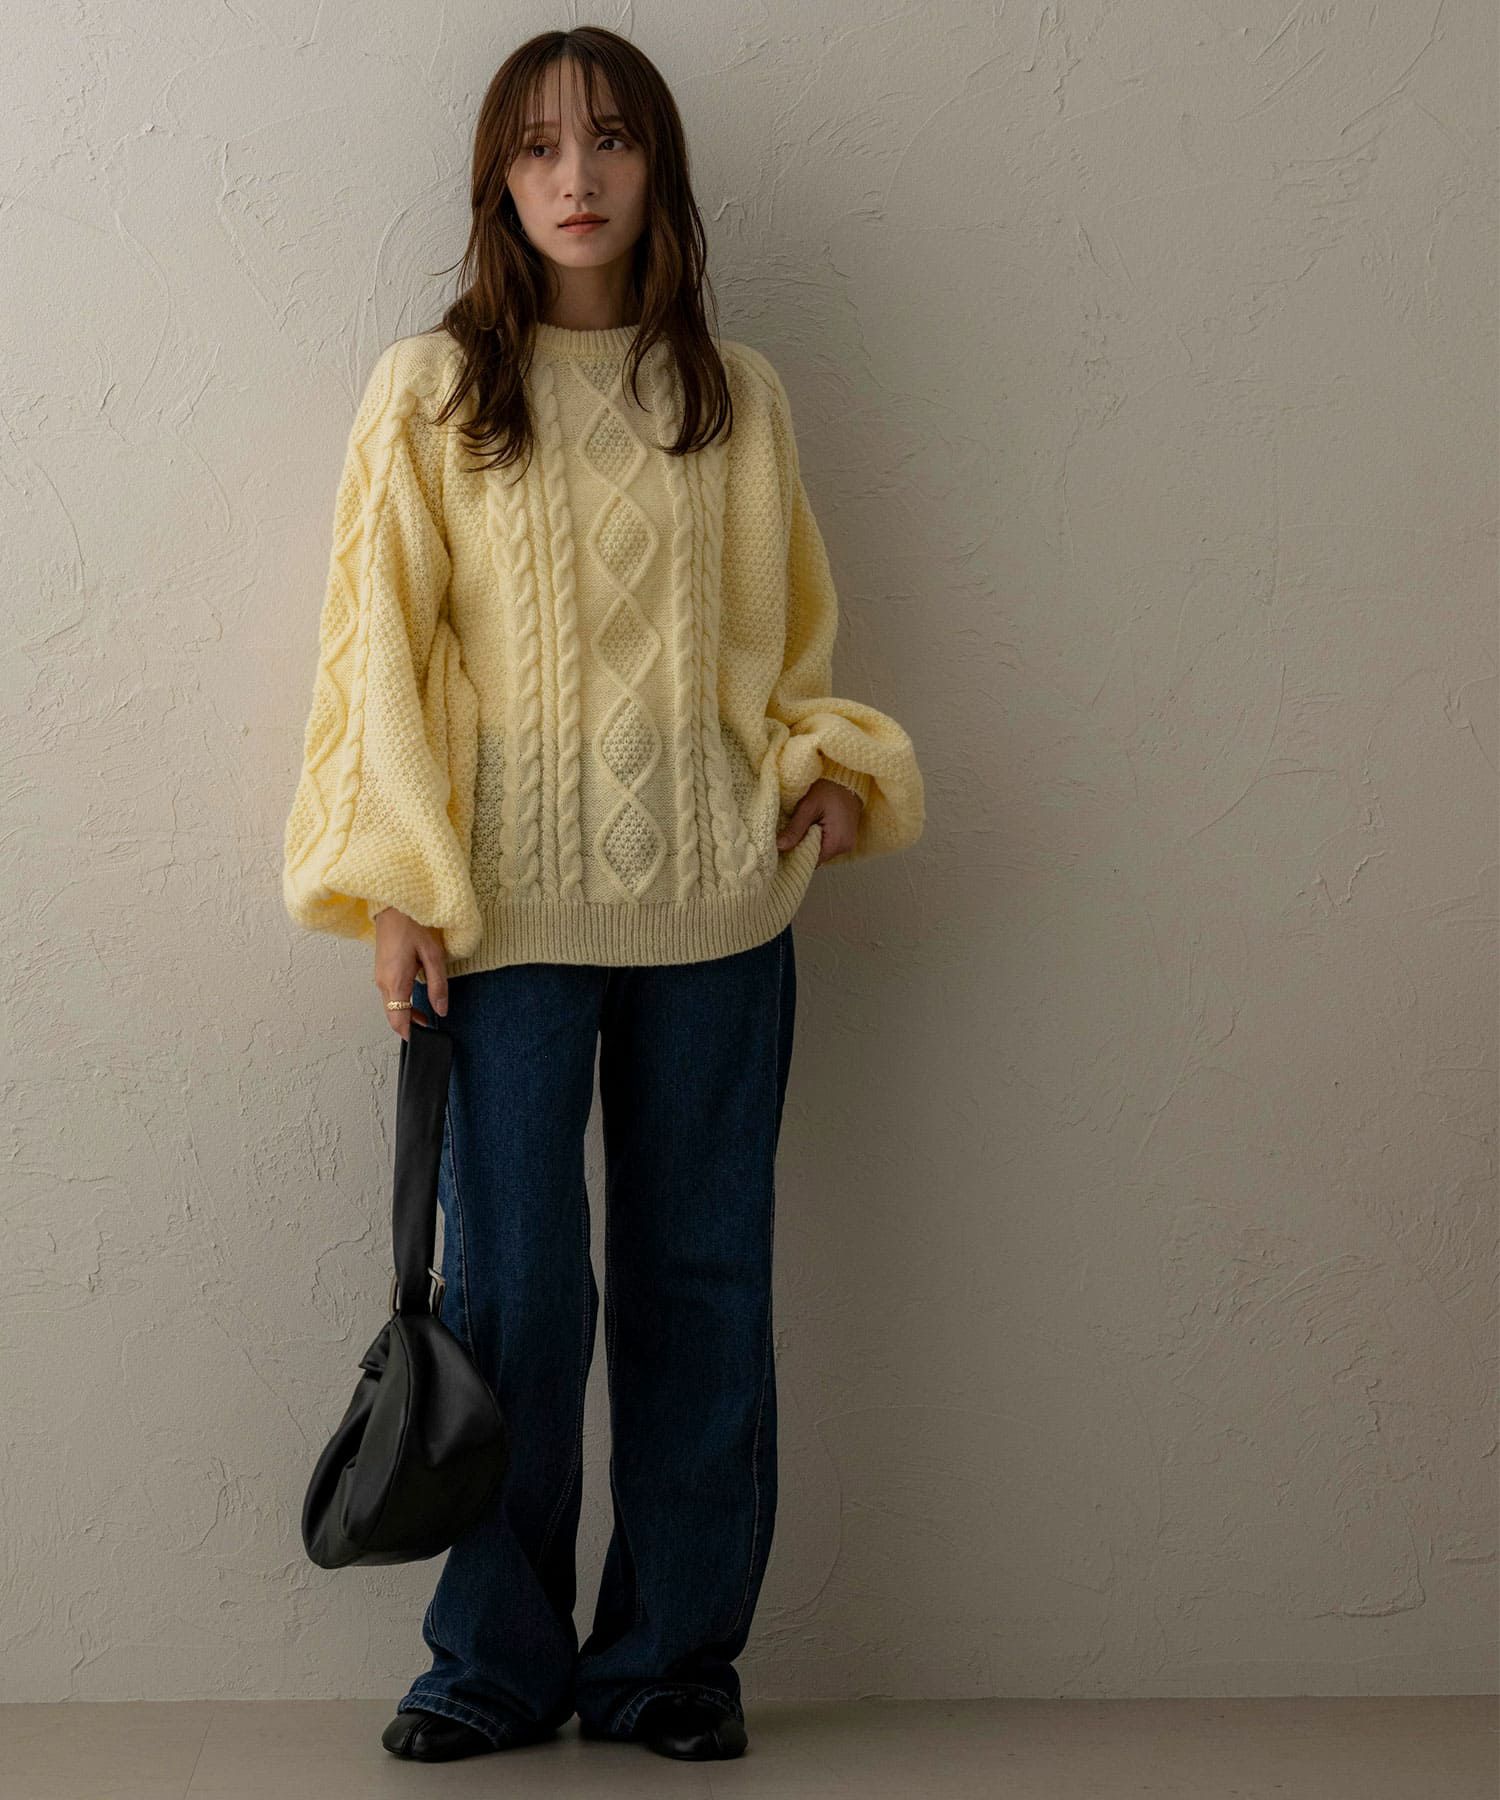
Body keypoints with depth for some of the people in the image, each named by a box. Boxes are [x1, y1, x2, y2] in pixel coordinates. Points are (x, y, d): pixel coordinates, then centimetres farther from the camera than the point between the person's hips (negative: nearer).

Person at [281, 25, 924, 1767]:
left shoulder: (737, 395, 10)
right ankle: (496, 1658, 16)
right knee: (516, 1286, -1)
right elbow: (381, 647, 1)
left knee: (700, 1277, 6)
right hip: (510, 907, -2)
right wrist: (397, 884, -7)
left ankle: (674, 1654, 19)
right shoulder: (429, 391, 3)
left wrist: (827, 770, 0)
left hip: (715, 906, 2)